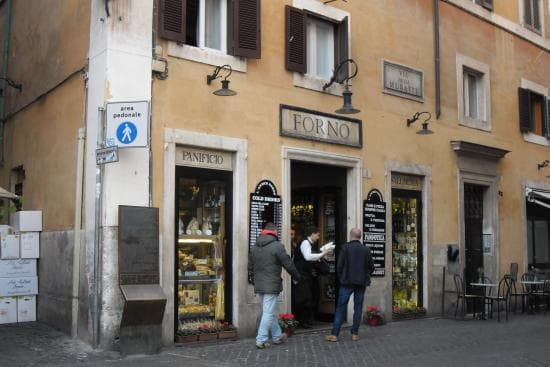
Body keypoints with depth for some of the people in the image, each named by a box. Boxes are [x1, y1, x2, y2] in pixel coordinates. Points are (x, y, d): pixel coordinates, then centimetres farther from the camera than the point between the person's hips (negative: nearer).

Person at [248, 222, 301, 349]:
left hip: (259, 285, 7)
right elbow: (288, 264, -9)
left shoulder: (254, 247, 9)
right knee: (269, 313, -2)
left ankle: (277, 336, 28)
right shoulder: (277, 246, -12)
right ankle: (261, 340, -2)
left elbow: (250, 267, 13)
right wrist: (297, 277, 7)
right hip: (271, 285, -7)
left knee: (271, 312, 18)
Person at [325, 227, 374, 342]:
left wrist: (341, 278, 8)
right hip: (361, 283, 2)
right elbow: (371, 267, 5)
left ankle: (334, 334, 1)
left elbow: (339, 266, -8)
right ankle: (355, 334, 12)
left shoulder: (345, 248, -8)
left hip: (347, 282, -2)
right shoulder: (366, 249, 1)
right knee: (358, 308, 10)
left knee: (340, 308, 1)